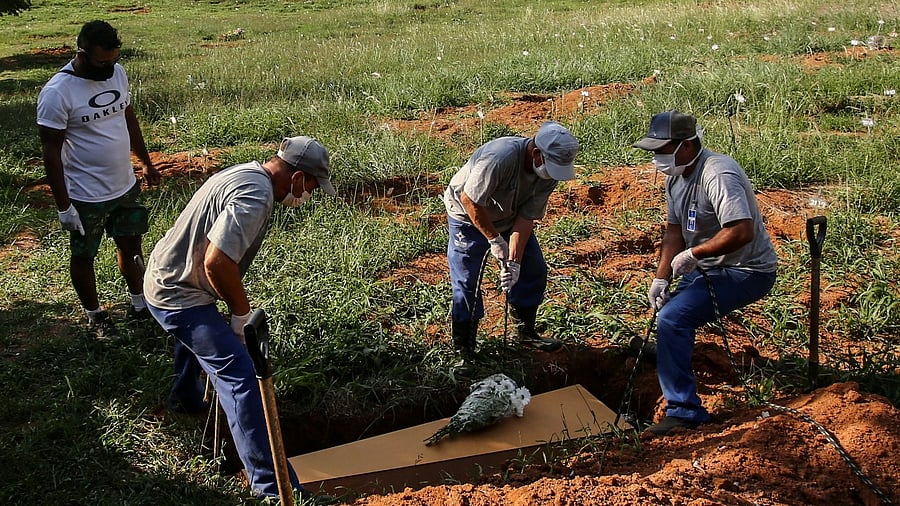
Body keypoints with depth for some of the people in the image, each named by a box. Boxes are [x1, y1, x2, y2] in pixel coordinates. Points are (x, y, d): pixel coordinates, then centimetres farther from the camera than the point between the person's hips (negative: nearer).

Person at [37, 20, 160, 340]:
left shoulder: (116, 72, -3)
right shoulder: (57, 93, -22)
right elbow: (51, 152, -18)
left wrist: (146, 162, 18)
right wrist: (63, 206, -18)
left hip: (126, 186, 6)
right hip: (86, 197, -6)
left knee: (130, 246, 20)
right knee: (83, 257, 13)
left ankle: (139, 305, 38)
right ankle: (95, 316, 32)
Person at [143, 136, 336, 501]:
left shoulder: (248, 173, 5)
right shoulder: (255, 196, -26)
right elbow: (217, 262, -34)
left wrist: (237, 308, 13)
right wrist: (242, 313, -19)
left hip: (166, 277, 11)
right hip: (179, 295, -11)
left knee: (197, 334, 38)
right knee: (239, 377, -14)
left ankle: (186, 398, 65)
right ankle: (271, 485, -13)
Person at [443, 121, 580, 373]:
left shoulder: (549, 173, -18)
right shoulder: (500, 157, -39)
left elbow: (526, 218, -16)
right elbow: (470, 201, -30)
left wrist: (514, 261, -23)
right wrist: (494, 239, -23)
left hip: (510, 217, 6)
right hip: (468, 216, -6)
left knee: (533, 270, 8)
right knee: (466, 284, -8)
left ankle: (526, 332, 28)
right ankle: (464, 353, 5)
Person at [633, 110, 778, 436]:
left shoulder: (718, 174, -25)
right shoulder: (676, 176, 6)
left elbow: (741, 231, -36)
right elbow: (674, 230, 10)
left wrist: (692, 254, -27)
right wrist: (661, 278, -1)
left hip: (745, 272, -10)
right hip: (707, 268, 10)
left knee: (672, 318, -25)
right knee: (664, 304, 21)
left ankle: (684, 410, -19)